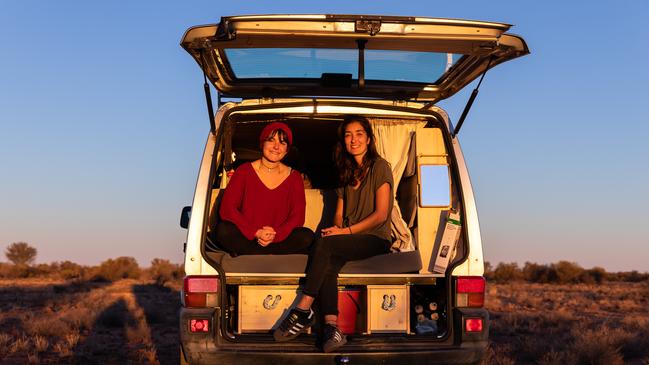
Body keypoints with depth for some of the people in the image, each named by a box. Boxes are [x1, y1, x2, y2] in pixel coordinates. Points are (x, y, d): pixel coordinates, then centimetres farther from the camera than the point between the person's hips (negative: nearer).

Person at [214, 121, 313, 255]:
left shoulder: (294, 177, 7)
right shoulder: (244, 171, 1)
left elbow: (298, 216, -1)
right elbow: (227, 208, -8)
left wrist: (275, 235, -20)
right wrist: (255, 233, -20)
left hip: (279, 239, 2)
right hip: (246, 237, -2)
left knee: (307, 236, -27)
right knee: (223, 230, -31)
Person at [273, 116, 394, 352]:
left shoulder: (379, 167, -1)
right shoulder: (346, 172, 20)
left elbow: (381, 214, -8)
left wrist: (347, 231, -14)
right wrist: (337, 230, -3)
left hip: (375, 238, -5)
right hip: (349, 240, 5)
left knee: (323, 244, -31)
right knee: (328, 264, -30)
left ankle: (303, 310, -28)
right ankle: (331, 327, -42)